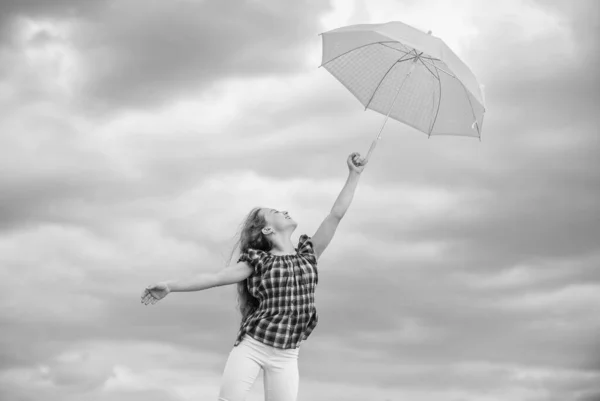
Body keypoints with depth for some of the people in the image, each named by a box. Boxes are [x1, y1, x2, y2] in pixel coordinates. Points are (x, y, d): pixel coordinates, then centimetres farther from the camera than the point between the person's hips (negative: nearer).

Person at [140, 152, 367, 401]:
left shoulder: (308, 254, 10)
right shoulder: (259, 262, 2)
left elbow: (336, 214, 7)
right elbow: (215, 278, -3)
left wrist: (354, 174, 3)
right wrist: (170, 286, -12)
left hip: (285, 356, 3)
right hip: (250, 346, -2)